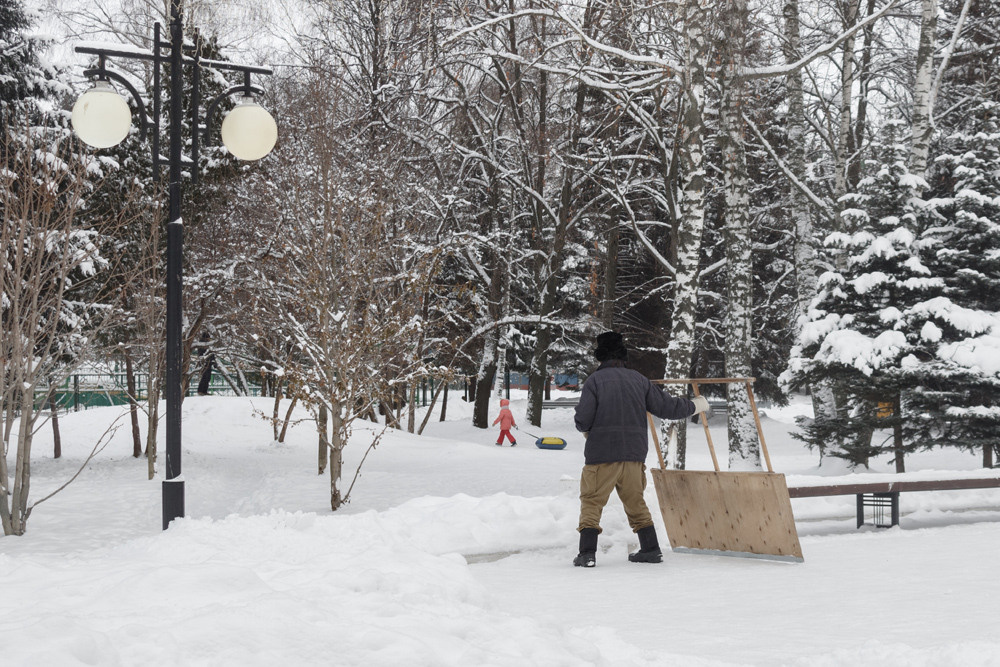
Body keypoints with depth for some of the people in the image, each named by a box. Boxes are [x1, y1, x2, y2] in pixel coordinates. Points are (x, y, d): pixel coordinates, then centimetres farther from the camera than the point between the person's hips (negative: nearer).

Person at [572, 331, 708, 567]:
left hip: (602, 453, -4)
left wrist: (586, 429, 13)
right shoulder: (638, 380, 7)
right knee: (635, 501, 18)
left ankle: (587, 552, -9)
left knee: (591, 501, 1)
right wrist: (694, 406, 27)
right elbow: (665, 406, 10)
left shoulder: (595, 379, -5)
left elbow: (583, 419, -11)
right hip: (634, 451, 4)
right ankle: (650, 549, 20)